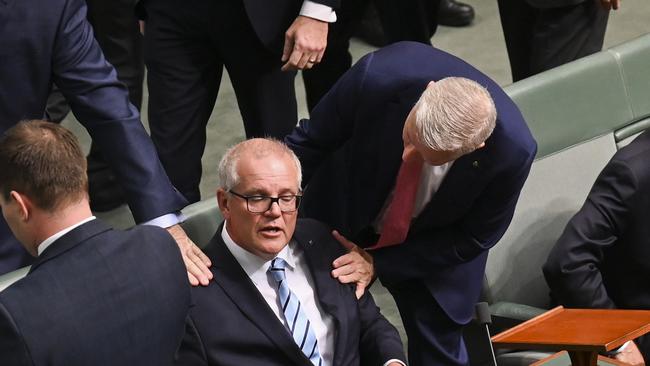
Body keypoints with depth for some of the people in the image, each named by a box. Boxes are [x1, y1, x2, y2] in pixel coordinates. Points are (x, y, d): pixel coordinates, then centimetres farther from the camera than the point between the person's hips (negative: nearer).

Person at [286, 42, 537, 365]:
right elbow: (310, 141, -18)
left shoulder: (512, 151, -37)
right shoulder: (379, 75, -38)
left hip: (433, 250, -1)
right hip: (340, 220, 1)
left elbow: (472, 239, -18)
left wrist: (378, 263, -21)